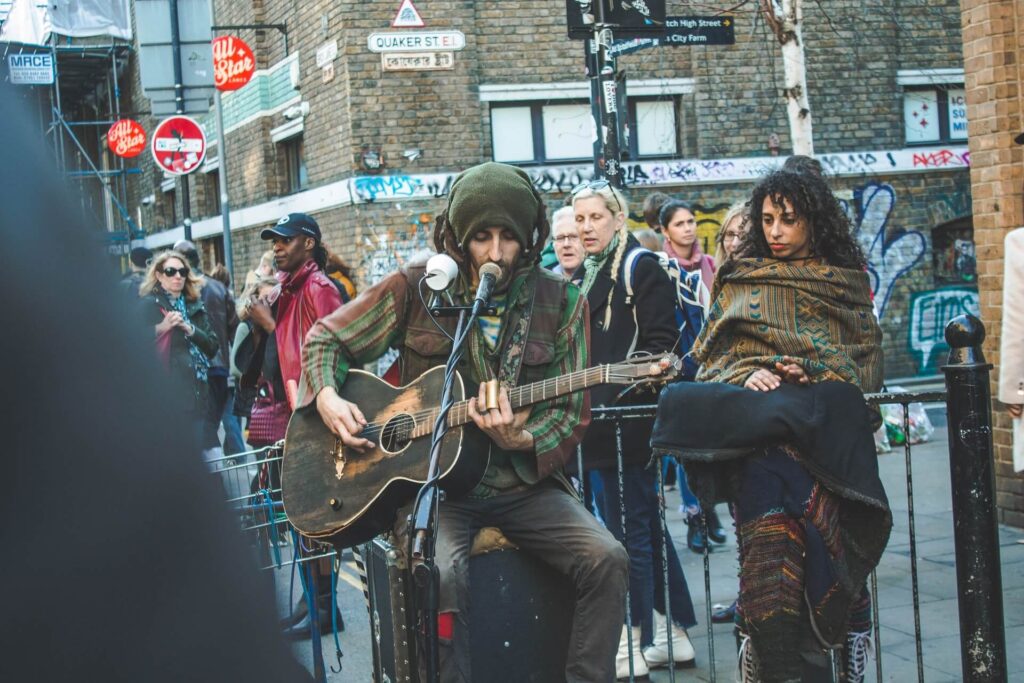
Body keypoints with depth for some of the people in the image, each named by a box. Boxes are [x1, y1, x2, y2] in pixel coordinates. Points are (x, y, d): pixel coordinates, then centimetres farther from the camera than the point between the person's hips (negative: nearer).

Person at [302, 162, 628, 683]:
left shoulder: (560, 302, 3)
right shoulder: (417, 287, 1)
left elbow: (571, 414, 2)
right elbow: (326, 339, 11)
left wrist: (522, 440, -19)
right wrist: (327, 397, -10)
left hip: (522, 483, 2)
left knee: (606, 558, -22)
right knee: (442, 573, -33)